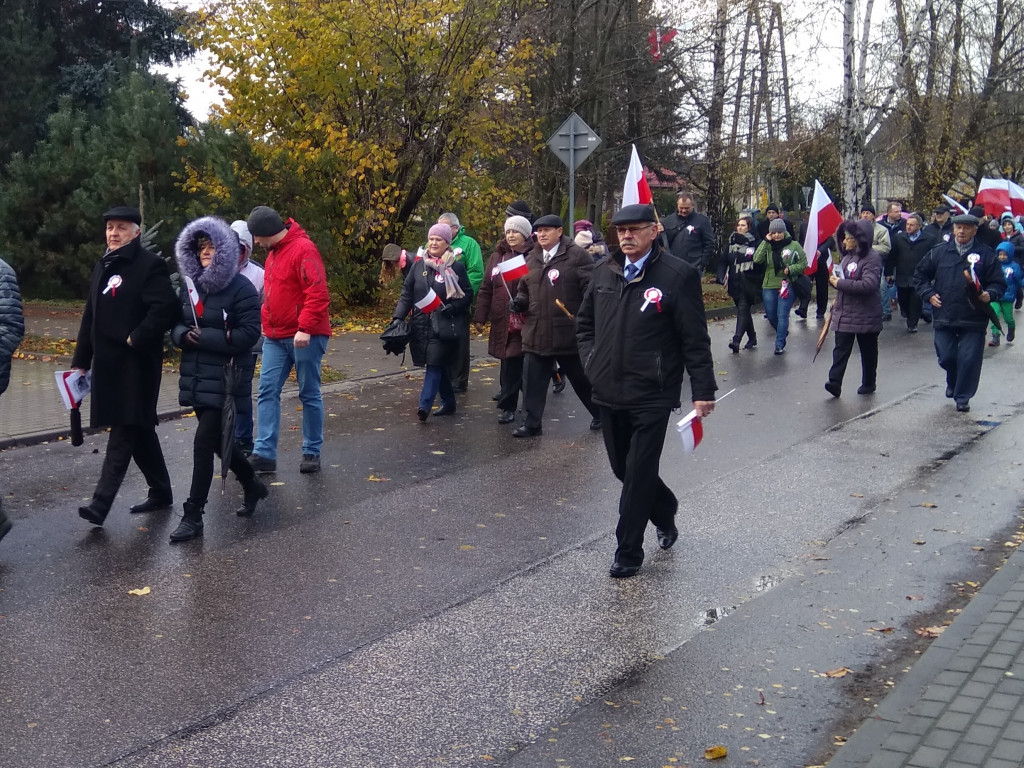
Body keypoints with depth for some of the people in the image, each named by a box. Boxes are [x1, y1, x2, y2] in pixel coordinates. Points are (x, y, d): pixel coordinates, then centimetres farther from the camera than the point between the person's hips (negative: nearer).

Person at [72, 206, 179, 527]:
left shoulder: (150, 265, -9)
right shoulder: (102, 267, 15)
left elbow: (165, 309, -20)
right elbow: (90, 317, 17)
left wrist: (136, 339, -18)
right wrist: (80, 361, 15)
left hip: (136, 364, -8)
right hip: (108, 363, 8)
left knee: (125, 431, -8)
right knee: (139, 429, 14)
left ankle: (101, 503, -12)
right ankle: (160, 492, 25)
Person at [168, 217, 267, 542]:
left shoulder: (241, 288, -10)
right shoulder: (190, 286, 11)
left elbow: (248, 335, -16)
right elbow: (176, 327, 15)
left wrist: (206, 337, -18)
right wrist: (183, 335, -8)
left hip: (223, 380, -7)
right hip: (195, 378, 7)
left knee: (203, 443, -8)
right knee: (216, 440, 16)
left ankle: (193, 516, 1)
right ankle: (252, 486, 39)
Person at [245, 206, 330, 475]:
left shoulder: (303, 249, -14)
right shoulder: (273, 253, 14)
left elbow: (318, 293, -21)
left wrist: (305, 328, -25)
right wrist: (266, 324, 16)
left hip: (304, 336, -8)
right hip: (275, 337, 8)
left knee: (309, 394, 3)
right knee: (267, 391, 1)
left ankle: (312, 452, 14)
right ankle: (264, 453, 1)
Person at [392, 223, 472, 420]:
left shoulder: (456, 267, -3)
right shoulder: (419, 265, 6)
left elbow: (468, 294, 2)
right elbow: (407, 293, 7)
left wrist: (453, 307, -15)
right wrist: (398, 316, -3)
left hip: (445, 325, -4)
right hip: (422, 324, 4)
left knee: (435, 364, -12)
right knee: (440, 365, 11)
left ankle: (424, 405, -17)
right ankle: (448, 403, 24)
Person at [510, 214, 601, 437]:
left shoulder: (577, 255, -6)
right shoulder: (531, 259, 13)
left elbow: (591, 289, -10)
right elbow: (524, 289, 23)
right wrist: (520, 302, 1)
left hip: (569, 331, -5)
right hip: (536, 332, 5)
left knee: (582, 377, 11)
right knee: (532, 380, 4)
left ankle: (601, 414, 31)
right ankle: (531, 423, 12)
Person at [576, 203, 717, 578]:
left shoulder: (677, 275, -9)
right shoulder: (604, 271, 6)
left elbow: (695, 339, -8)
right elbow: (585, 322, 21)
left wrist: (703, 390, -9)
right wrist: (592, 359, 7)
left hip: (651, 395, -6)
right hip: (609, 391, 6)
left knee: (638, 474, -1)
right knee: (623, 468, 16)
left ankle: (628, 553, 11)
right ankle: (665, 513, 43)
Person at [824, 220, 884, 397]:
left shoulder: (872, 258, -16)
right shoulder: (848, 255, 10)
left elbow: (868, 284, -28)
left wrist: (840, 283, -22)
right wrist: (834, 280, 3)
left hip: (865, 315, -7)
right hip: (844, 312, 7)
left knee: (868, 350, 11)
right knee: (841, 348, -3)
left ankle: (868, 383, 25)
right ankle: (835, 382, -10)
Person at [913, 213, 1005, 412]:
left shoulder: (986, 254, 1)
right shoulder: (939, 252, 5)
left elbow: (999, 283, 4)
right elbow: (920, 275, 15)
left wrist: (989, 294, -16)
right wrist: (929, 294, 2)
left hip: (973, 320, -2)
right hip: (944, 317, 2)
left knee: (969, 359, -2)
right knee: (946, 357, 7)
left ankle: (963, 397, 12)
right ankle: (952, 383, 37)